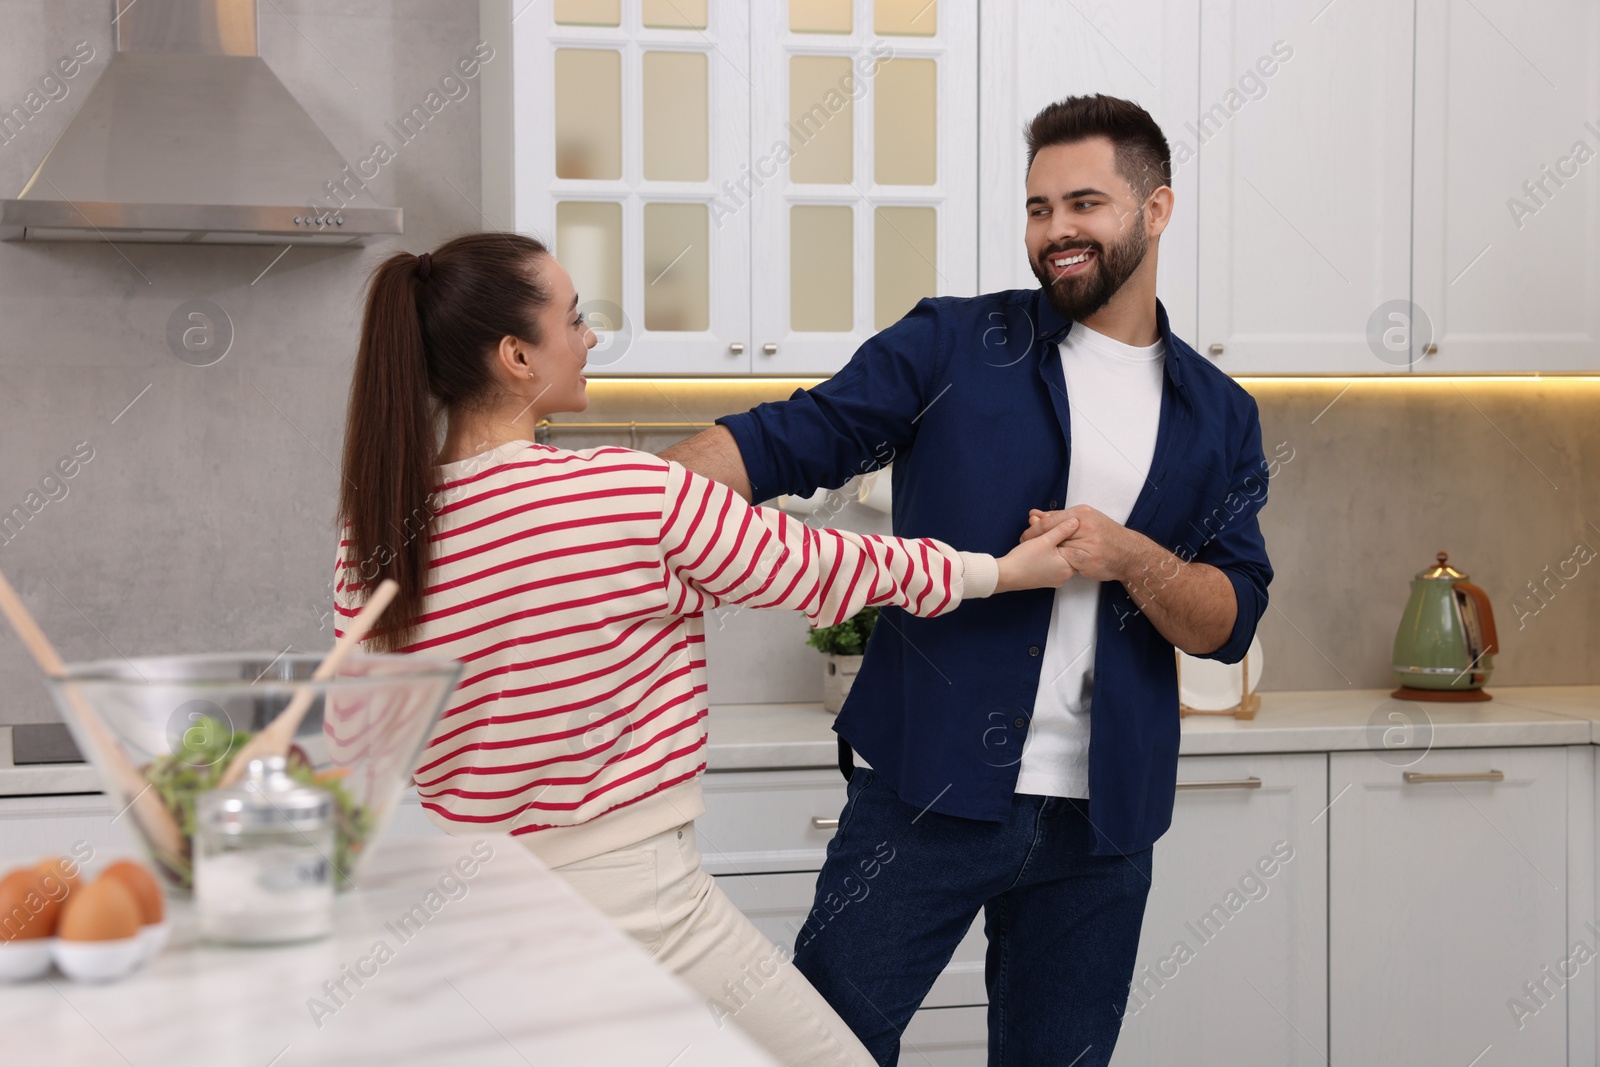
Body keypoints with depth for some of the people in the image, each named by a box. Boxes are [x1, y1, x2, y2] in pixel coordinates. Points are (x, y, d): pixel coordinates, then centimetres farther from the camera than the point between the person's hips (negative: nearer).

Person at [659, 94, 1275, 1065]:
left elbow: (1228, 623, 4)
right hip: (924, 791, -2)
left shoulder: (1220, 418, 9)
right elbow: (788, 439, -5)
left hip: (1100, 822, 3)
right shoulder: (953, 348, 2)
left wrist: (1129, 558, -16)